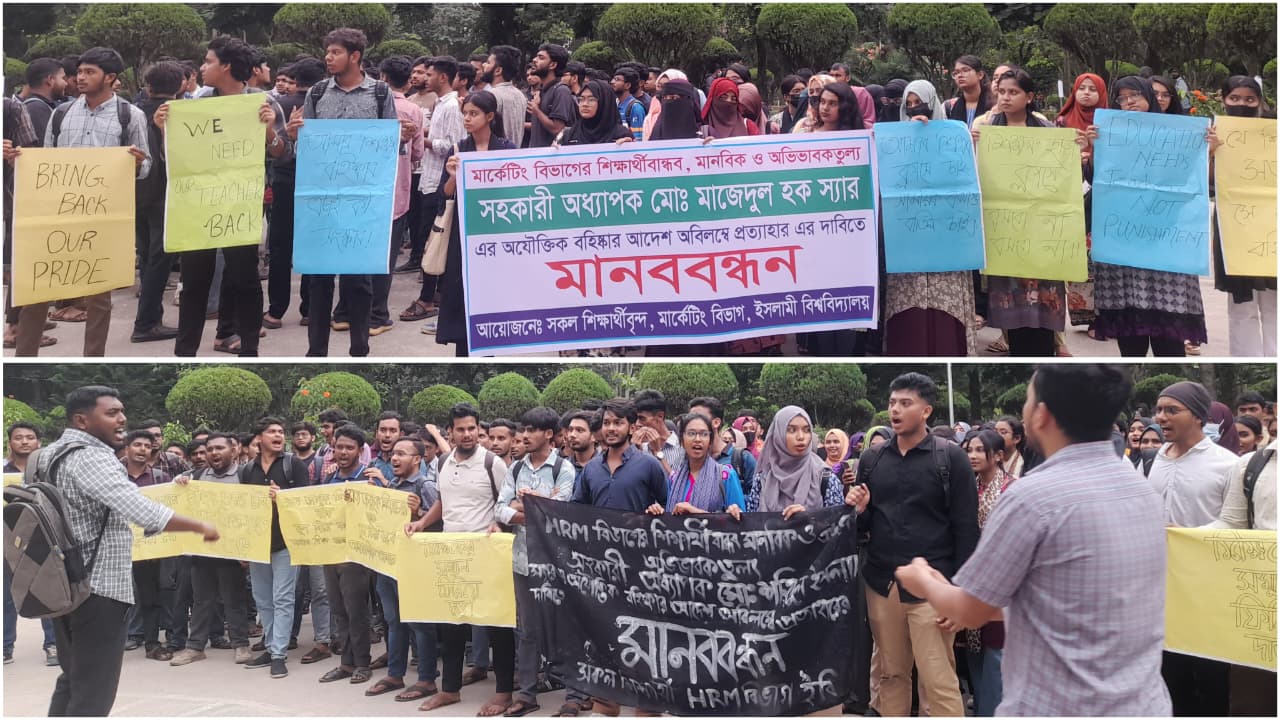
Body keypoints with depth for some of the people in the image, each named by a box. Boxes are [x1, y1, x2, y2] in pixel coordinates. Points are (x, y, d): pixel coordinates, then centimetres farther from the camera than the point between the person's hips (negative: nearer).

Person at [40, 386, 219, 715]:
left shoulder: (49, 454, 11)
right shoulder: (91, 457, -20)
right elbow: (145, 513, -28)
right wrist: (202, 527, -17)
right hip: (97, 588, -10)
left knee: (71, 680, 19)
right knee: (92, 695, -5)